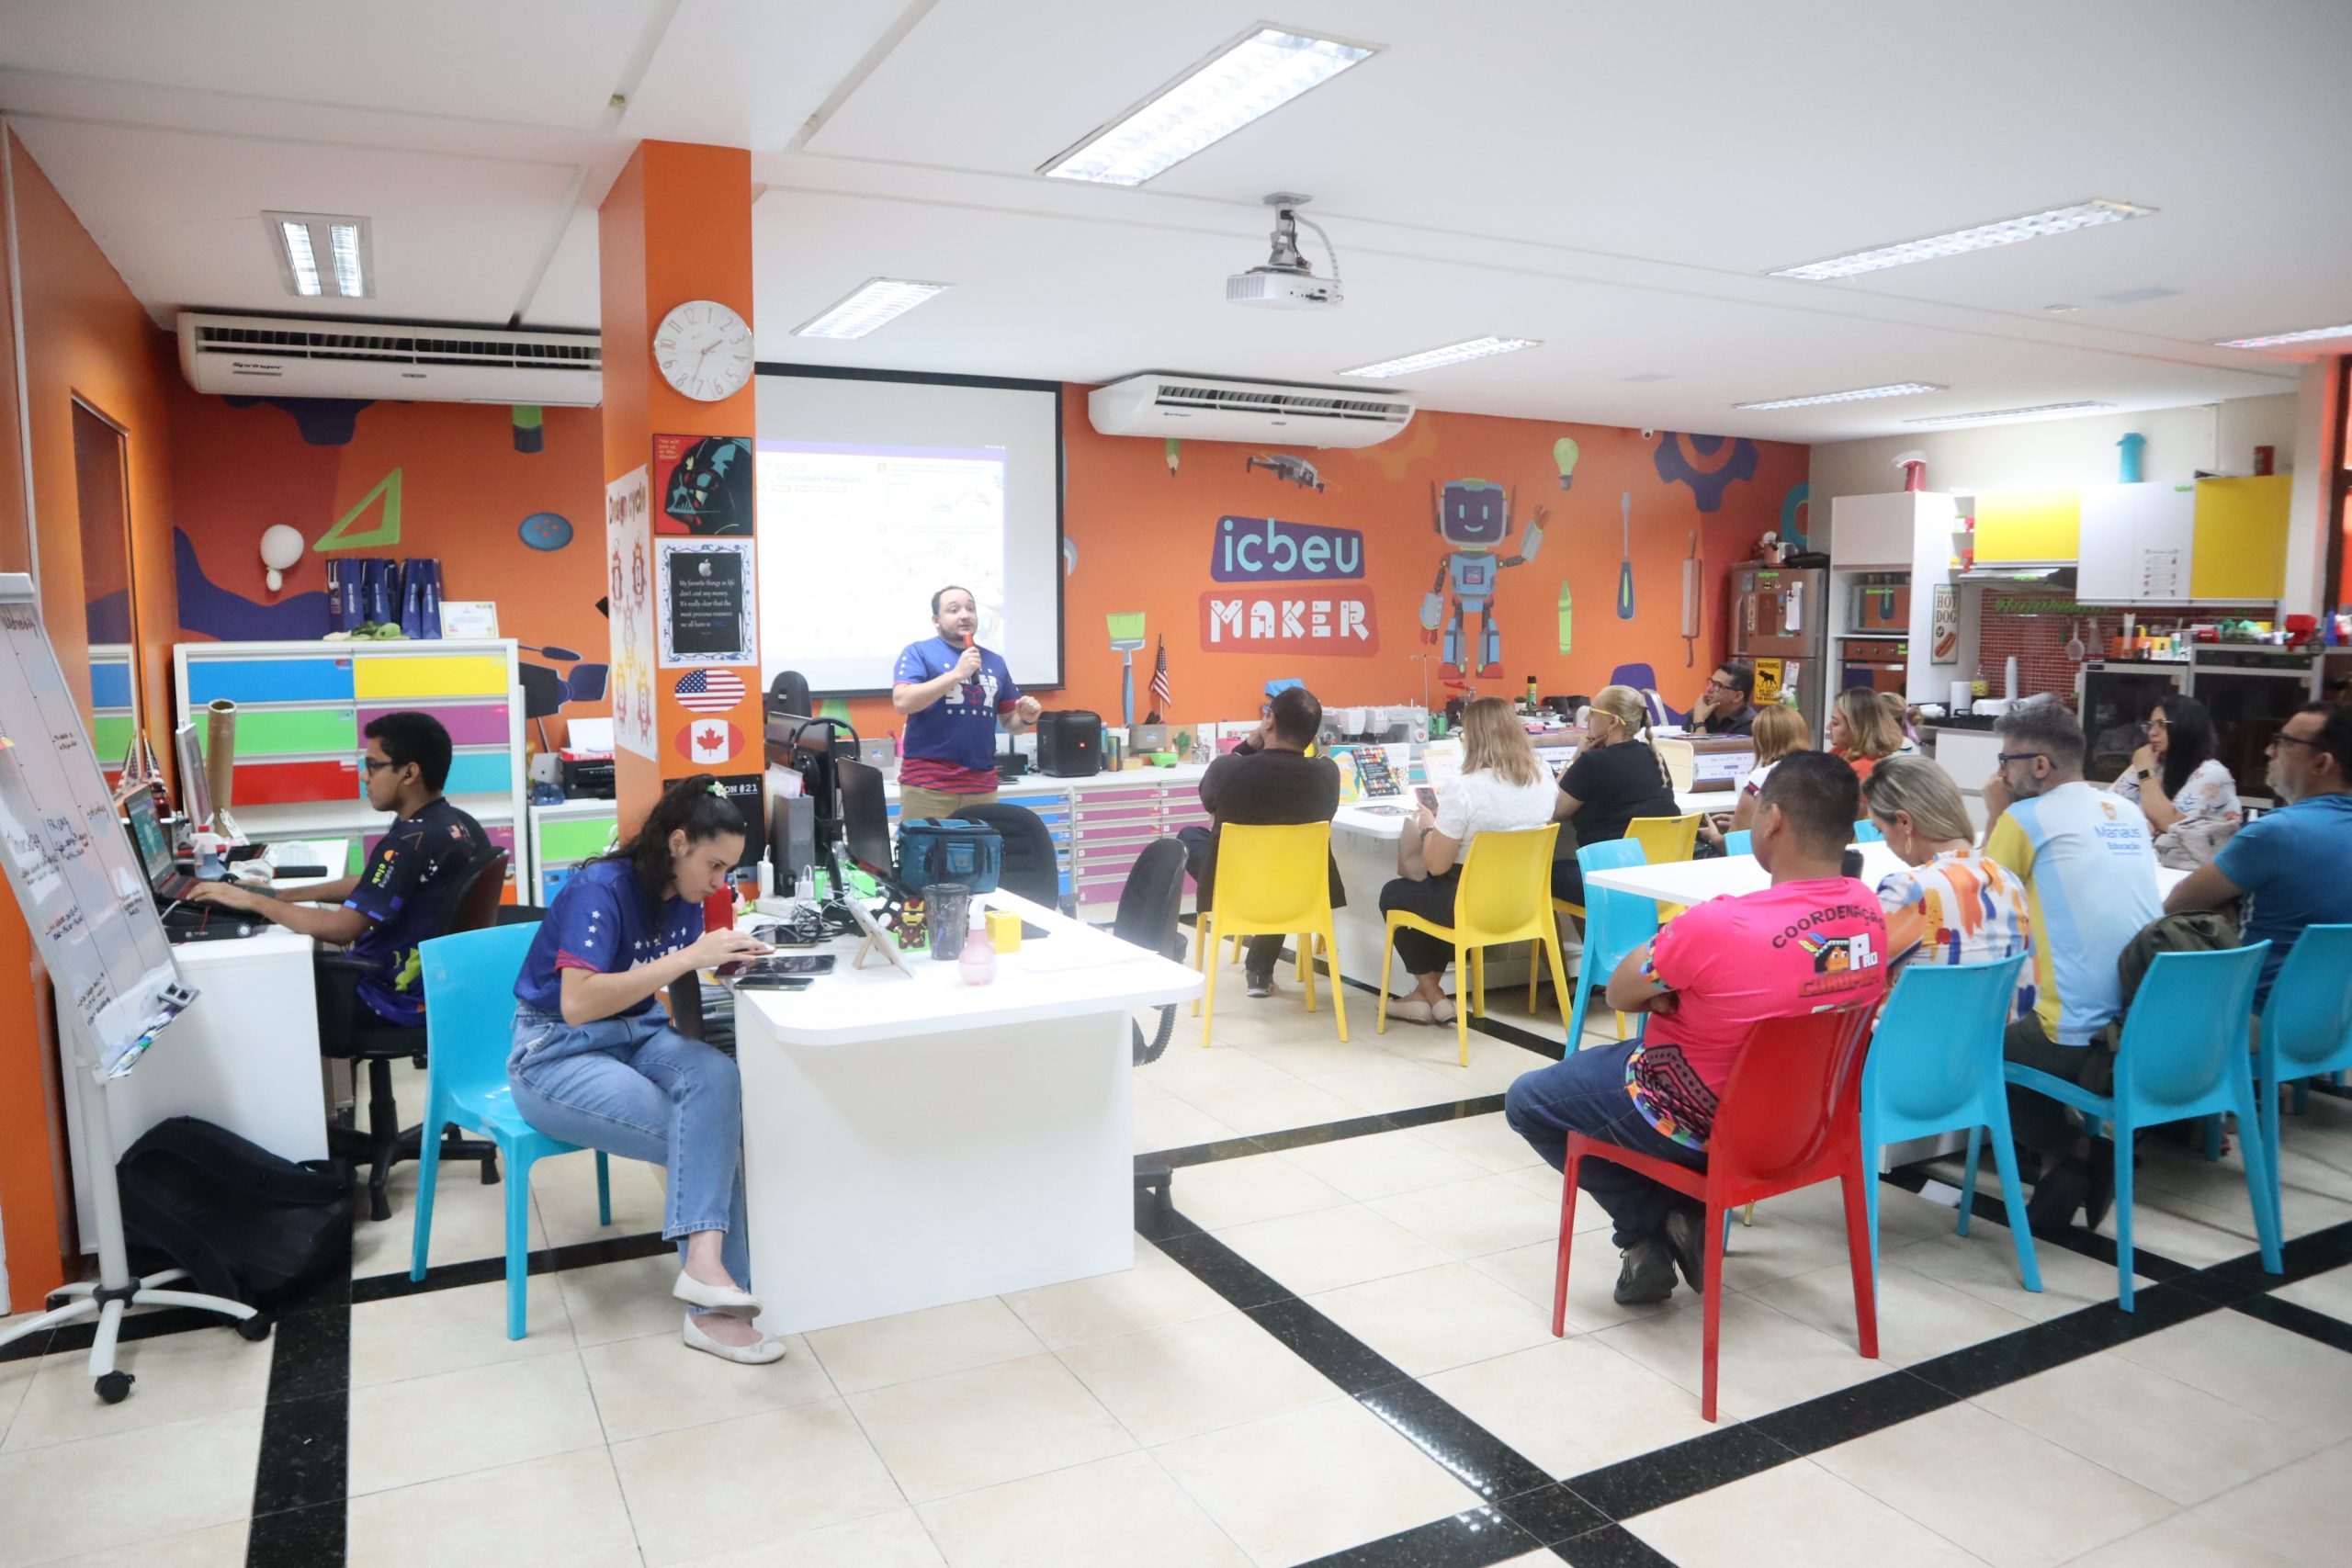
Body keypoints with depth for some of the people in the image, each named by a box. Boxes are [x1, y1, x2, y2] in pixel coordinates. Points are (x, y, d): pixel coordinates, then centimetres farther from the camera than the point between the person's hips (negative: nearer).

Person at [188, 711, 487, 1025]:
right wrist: (284, 895, 6)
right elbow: (369, 886, 13)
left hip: (404, 1000, -8)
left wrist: (254, 901, -14)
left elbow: (341, 928, -26)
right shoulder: (460, 825, 3)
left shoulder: (412, 842, -25)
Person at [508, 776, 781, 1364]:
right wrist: (689, 957, -34)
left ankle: (705, 1264, -33)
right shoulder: (600, 890, -21)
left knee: (717, 1078, -29)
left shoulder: (685, 897, 1)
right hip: (557, 1052, -6)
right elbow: (577, 1003, -32)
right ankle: (713, 1303, -17)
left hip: (637, 1037, 6)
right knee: (711, 1136, -25)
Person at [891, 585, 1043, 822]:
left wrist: (1026, 718, -3)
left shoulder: (994, 660, 15)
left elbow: (1009, 722, 20)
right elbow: (902, 702, -15)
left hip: (982, 786, 5)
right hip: (927, 784, -5)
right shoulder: (918, 652, 0)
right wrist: (957, 673, -18)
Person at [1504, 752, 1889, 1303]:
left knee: (1526, 1101, 15)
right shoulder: (1869, 911, -11)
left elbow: (1621, 995, -16)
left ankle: (1652, 1231, 13)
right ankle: (1681, 1225, 18)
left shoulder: (1716, 926, -34)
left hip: (1702, 1125, -7)